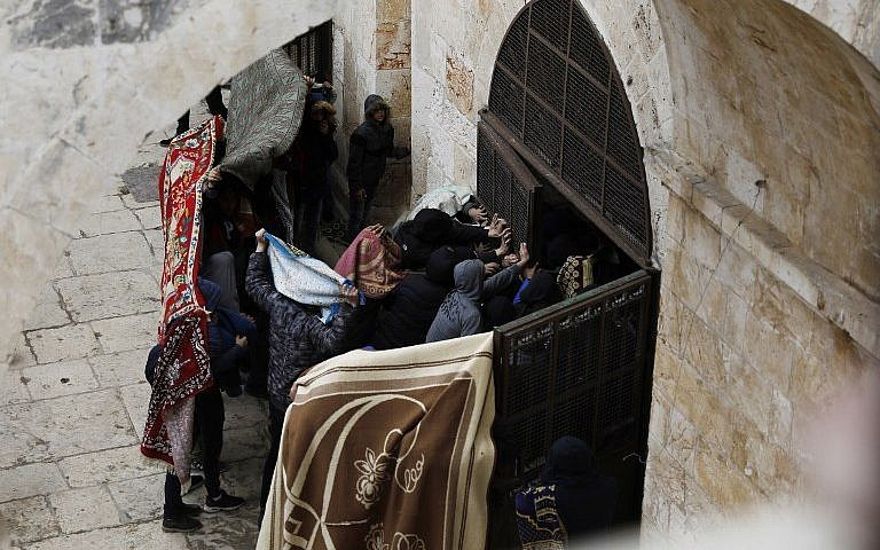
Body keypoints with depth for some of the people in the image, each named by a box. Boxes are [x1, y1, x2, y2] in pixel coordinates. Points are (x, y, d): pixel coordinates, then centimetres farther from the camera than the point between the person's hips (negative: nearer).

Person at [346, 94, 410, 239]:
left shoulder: (388, 129, -3)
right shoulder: (361, 133, -25)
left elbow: (389, 151, 14)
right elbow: (354, 162, -21)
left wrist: (407, 150, 1)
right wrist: (357, 186, -20)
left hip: (374, 179, 7)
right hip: (361, 181, -7)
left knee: (366, 213, 23)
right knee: (357, 215, 6)